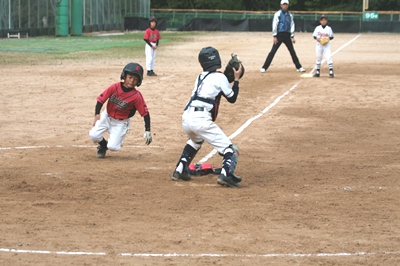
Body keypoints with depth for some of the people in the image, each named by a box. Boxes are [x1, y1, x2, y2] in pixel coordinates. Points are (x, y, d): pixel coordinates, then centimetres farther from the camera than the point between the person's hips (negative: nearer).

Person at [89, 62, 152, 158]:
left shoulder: (137, 96, -21)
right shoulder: (114, 87, -17)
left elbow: (145, 113, -16)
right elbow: (101, 99, -11)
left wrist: (147, 131, -20)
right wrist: (97, 114, -24)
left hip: (121, 122, -2)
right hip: (107, 117, 2)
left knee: (112, 147, -16)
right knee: (94, 135, -17)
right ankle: (103, 145, 18)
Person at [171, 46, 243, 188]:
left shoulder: (200, 77, 22)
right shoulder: (219, 77, 5)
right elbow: (232, 98, 12)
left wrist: (229, 78, 30)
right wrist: (236, 79, 20)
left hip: (186, 118, 7)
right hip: (201, 119, -7)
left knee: (195, 140, 39)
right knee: (230, 148, -3)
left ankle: (180, 171, 34)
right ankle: (226, 173, -28)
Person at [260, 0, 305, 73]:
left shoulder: (290, 15, 11)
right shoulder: (278, 14, -3)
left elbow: (292, 25, 12)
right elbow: (274, 25, -7)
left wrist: (292, 37, 5)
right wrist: (274, 36, -13)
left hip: (287, 35, 4)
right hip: (279, 35, -4)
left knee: (292, 51, 7)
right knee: (273, 51, -8)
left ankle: (299, 67, 15)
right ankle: (264, 67, -7)